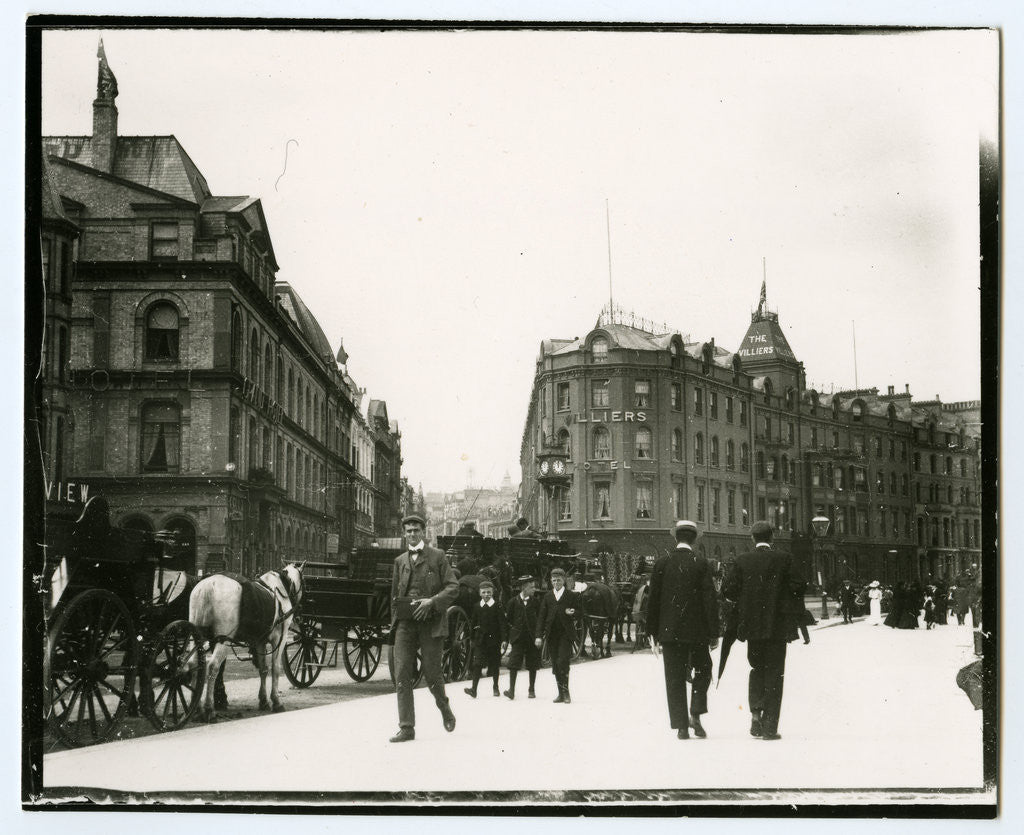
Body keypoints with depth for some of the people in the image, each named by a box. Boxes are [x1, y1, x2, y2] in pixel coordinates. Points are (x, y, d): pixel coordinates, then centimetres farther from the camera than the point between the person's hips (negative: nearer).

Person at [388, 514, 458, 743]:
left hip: (430, 622, -3)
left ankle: (445, 709, 31)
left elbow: (453, 587, -2)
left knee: (432, 672, 0)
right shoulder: (400, 561, 16)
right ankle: (406, 728, -4)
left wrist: (432, 601, -16)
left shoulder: (437, 556, 4)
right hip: (405, 623, 3)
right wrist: (394, 622, 15)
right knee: (402, 675, -6)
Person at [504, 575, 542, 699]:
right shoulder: (514, 602, 0)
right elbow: (509, 620, 6)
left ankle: (532, 690, 16)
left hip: (532, 637, 1)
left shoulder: (535, 602, 3)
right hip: (517, 638, -1)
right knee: (513, 665, -8)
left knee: (532, 665, 6)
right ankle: (511, 690, -8)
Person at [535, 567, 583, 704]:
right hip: (551, 635, 4)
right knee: (555, 665, 4)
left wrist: (572, 613, -16)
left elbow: (580, 614, 6)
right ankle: (561, 693, 11)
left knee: (562, 662, -16)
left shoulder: (572, 596, 4)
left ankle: (566, 692, -8)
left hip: (566, 634, -4)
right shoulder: (547, 597, 12)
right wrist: (539, 636, 1)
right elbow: (541, 617, 9)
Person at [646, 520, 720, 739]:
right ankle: (696, 715, 3)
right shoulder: (702, 564, -5)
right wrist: (713, 634, -1)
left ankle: (681, 727, 3)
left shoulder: (662, 564, -1)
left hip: (670, 631, 1)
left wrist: (653, 632, 9)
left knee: (675, 678, 5)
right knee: (703, 670, 18)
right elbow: (710, 600, -6)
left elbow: (653, 600, 1)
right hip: (697, 630, -1)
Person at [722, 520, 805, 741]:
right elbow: (797, 588, -7)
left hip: (752, 625, 2)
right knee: (774, 673, 4)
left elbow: (727, 589, -3)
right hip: (777, 625, -2)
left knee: (757, 668, 20)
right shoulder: (783, 560, -6)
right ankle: (770, 727, 1)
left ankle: (756, 711, -1)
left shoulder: (742, 561, -2)